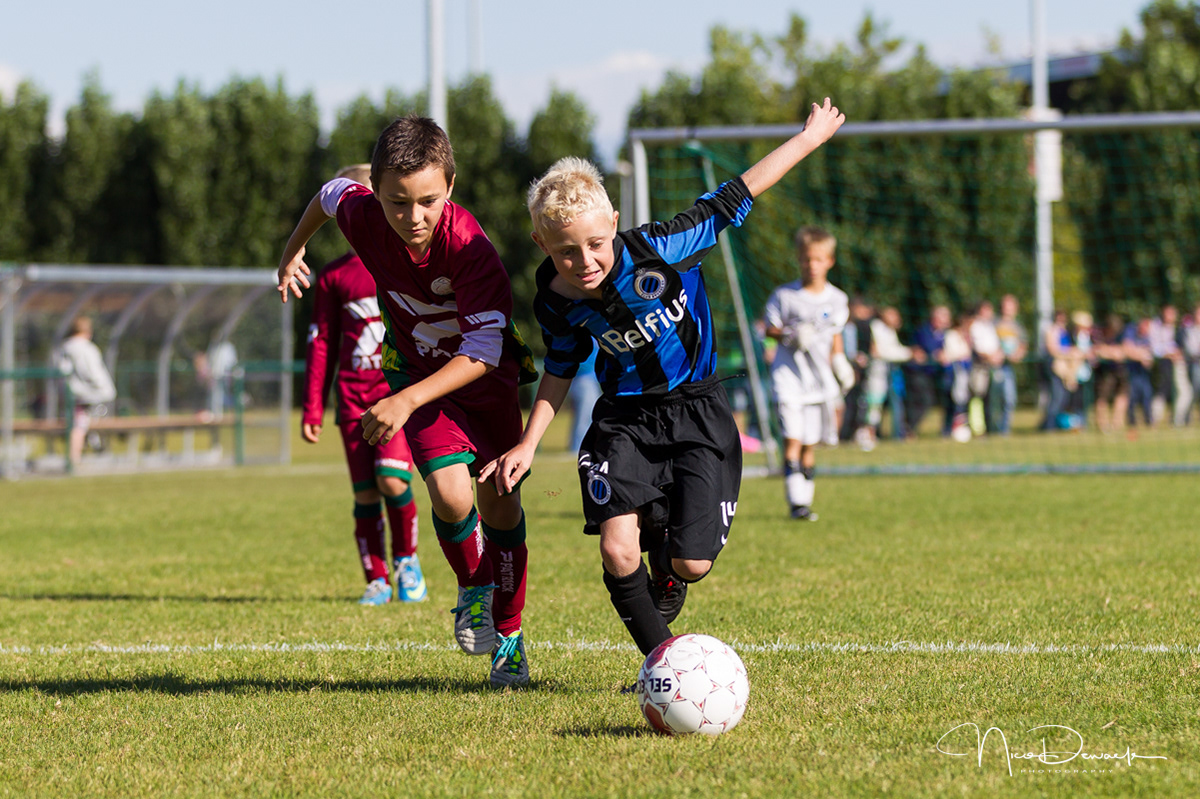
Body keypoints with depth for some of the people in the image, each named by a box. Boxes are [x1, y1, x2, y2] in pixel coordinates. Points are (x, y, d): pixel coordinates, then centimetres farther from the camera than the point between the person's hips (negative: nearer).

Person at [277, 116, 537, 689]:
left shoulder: (469, 247, -35)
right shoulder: (362, 214, -24)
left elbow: (483, 351, -37)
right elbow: (330, 194, 3)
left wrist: (408, 401, -47)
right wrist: (292, 253, 20)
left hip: (486, 373, -2)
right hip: (416, 370, 2)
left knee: (499, 503, 5)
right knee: (450, 495, -20)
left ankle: (507, 632, 26)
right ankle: (474, 588, 10)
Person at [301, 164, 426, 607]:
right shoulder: (334, 276, 9)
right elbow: (321, 343, 12)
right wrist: (312, 407, 7)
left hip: (400, 390, -2)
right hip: (353, 398, 2)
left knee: (393, 479, -18)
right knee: (365, 492, -1)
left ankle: (407, 560, 4)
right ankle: (377, 580, 9)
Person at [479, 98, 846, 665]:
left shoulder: (657, 251, -22)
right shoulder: (557, 302, -10)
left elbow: (734, 198, -14)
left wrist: (810, 137, -6)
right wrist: (528, 444, 6)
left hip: (697, 412, -2)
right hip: (622, 421, 2)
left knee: (692, 565, -10)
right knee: (617, 550, -19)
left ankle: (666, 563, 30)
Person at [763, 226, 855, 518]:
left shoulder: (836, 299, 6)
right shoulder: (785, 295, -5)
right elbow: (771, 328, 0)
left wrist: (839, 362, 9)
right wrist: (791, 337, -17)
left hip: (818, 376, 3)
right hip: (789, 374, -3)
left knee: (810, 445, 7)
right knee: (792, 440, -11)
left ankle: (806, 499, 15)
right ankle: (796, 502, -10)